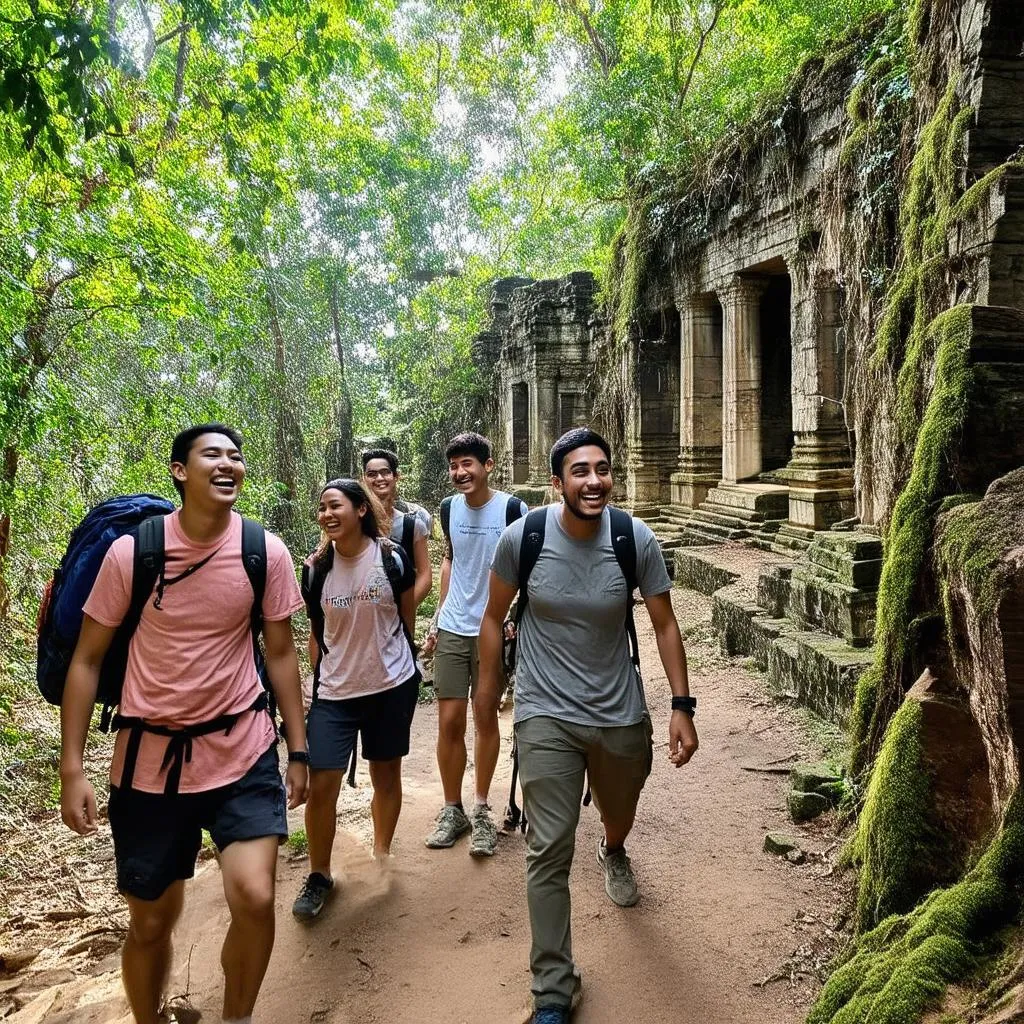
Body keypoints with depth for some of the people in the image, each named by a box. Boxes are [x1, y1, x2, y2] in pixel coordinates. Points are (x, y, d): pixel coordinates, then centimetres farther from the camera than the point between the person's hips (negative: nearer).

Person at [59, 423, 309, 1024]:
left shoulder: (266, 552, -7)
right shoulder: (131, 552, -9)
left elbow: (281, 653, 3)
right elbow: (87, 660, -1)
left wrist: (299, 750, 3)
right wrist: (72, 768, -4)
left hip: (243, 751, 0)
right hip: (150, 757, 0)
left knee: (255, 898, -14)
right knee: (151, 922, 13)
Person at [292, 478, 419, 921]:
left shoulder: (392, 558, -8)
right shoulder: (316, 568, -3)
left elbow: (407, 619, 4)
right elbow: (316, 632, 8)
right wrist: (316, 683, 11)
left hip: (391, 686, -1)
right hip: (335, 690, 1)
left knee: (386, 775, 12)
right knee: (321, 784, -4)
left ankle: (382, 856, 35)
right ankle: (318, 875, 18)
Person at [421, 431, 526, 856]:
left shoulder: (512, 508, -10)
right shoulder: (449, 508, 4)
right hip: (452, 630, 3)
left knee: (485, 718, 8)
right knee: (450, 721, 4)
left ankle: (481, 812, 23)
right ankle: (452, 810, 21)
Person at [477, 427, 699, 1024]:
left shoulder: (636, 540, -14)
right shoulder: (522, 537, -15)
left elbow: (665, 624, -4)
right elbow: (495, 616, 0)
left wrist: (682, 706, -8)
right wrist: (488, 684, 9)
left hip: (621, 715, 2)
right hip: (547, 717, -2)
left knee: (619, 816, 27)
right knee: (549, 852, -4)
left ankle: (614, 853, 66)